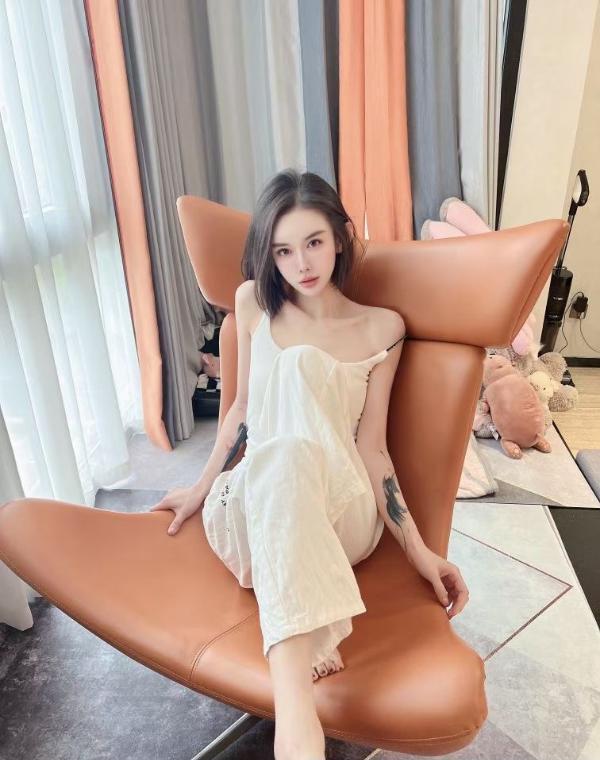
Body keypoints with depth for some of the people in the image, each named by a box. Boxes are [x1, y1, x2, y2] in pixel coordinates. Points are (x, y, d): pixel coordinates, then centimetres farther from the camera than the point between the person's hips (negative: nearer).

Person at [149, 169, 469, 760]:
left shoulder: (382, 328, 1)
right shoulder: (253, 302, 6)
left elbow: (371, 446, -1)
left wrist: (418, 549, -7)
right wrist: (201, 487, 16)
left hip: (341, 512, -1)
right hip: (252, 507, 1)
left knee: (299, 365, -30)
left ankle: (305, 632, -35)